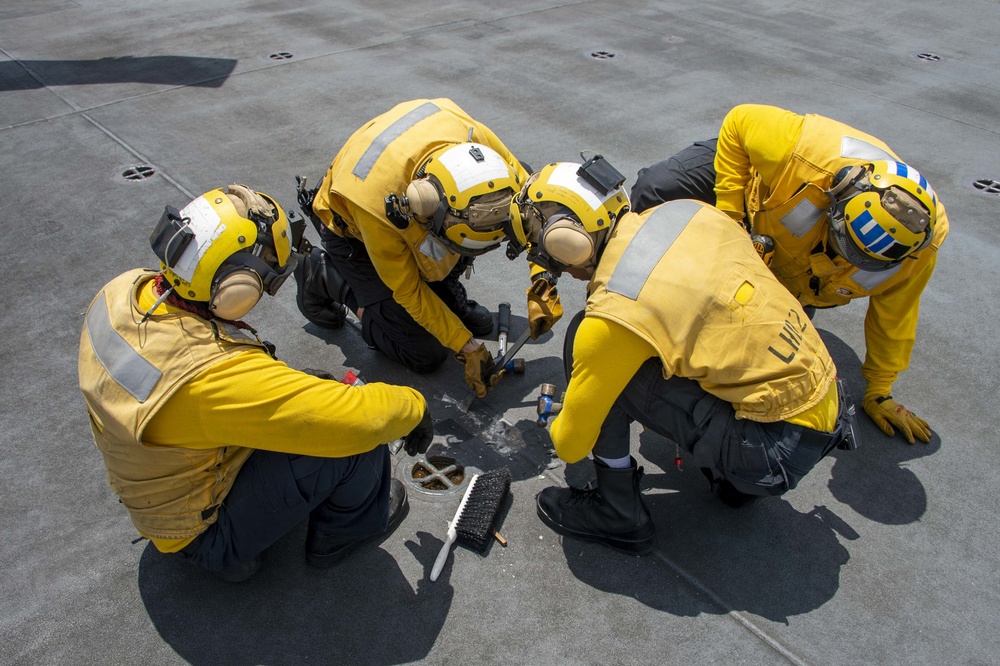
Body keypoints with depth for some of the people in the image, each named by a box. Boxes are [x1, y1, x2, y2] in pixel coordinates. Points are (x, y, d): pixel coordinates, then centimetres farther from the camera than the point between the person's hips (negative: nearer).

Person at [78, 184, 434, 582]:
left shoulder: (122, 291, -15)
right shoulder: (211, 374, -40)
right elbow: (360, 418, -38)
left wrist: (284, 381, 7)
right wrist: (414, 405, -16)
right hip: (203, 531, -7)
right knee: (358, 438, -17)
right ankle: (347, 527, 14)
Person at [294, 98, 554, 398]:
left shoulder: (473, 137, -33)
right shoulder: (378, 205, -42)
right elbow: (407, 290, -25)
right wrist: (468, 347, -21)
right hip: (353, 232, -5)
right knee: (425, 354, -8)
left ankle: (449, 292, 5)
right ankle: (324, 277, 8)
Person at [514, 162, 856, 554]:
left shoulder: (612, 318, -20)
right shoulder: (689, 211, -2)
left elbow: (572, 446, -8)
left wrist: (557, 428, 18)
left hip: (779, 451, -8)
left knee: (584, 340, -10)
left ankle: (618, 515, 6)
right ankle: (735, 478, 23)